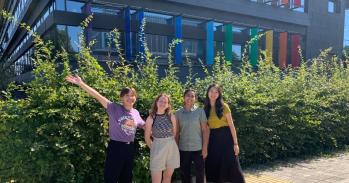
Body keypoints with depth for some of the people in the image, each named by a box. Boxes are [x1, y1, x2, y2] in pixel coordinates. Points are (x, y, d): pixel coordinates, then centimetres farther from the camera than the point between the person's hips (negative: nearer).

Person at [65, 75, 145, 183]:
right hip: (116, 147, -5)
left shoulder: (136, 113, 5)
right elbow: (98, 96, -21)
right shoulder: (114, 108, -11)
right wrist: (80, 83, -29)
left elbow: (145, 126, 20)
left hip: (129, 148, 5)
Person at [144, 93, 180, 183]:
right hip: (158, 149, -2)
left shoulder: (171, 116, -1)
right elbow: (147, 138, 1)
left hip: (172, 148, 3)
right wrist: (154, 148, 8)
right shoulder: (151, 118, -7)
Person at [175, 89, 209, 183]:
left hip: (198, 148, -1)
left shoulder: (200, 111, -2)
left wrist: (205, 147, -8)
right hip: (183, 149, 2)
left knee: (200, 173, 6)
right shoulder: (178, 113, 2)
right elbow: (177, 132, 4)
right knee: (184, 174, 12)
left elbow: (205, 130, -3)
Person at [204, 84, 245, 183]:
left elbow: (231, 125, -5)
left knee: (231, 166, -2)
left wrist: (235, 143, -9)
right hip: (212, 139, 4)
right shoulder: (205, 109, 7)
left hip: (225, 137, -4)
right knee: (215, 168, 8)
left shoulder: (224, 106, -4)